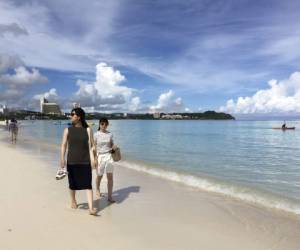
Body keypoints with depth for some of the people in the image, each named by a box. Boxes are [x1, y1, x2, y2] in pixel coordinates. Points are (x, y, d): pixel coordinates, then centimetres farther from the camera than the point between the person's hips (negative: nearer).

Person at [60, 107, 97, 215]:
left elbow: (91, 145, -2)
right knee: (73, 184, 16)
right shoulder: (68, 130, 3)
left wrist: (92, 159, -11)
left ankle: (91, 208, -4)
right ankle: (73, 201, 41)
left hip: (85, 161, -1)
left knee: (88, 185, -5)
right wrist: (62, 159, -12)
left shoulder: (88, 130, 1)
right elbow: (64, 145, -1)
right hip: (72, 161, 2)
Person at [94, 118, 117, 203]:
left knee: (110, 176, -5)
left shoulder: (110, 134, 4)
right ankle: (97, 190, 42)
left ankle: (110, 196, 4)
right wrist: (95, 158, -12)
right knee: (99, 176, 13)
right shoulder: (96, 134, -4)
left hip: (108, 155, 2)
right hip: (100, 156, -2)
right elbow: (94, 147, -3)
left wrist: (114, 147, -8)